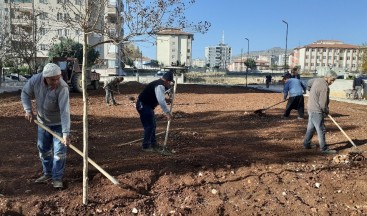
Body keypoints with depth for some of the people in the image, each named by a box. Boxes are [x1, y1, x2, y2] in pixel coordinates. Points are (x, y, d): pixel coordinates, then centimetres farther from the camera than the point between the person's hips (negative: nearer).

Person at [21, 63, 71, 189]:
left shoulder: (63, 88, -33)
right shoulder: (35, 80, -19)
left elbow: (65, 111, -38)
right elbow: (25, 94, 0)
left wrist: (66, 133, -44)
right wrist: (28, 110, -13)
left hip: (58, 123, -5)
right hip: (42, 121, 5)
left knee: (59, 151, -5)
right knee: (43, 149, 16)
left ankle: (57, 178, 10)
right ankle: (48, 174, 33)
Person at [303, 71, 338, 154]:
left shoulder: (317, 80, 3)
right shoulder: (325, 87, -24)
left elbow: (309, 82, 26)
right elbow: (322, 103, -23)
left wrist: (311, 91, 36)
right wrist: (326, 111, -6)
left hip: (311, 108, 10)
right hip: (317, 111, -10)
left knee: (311, 127, 19)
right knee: (321, 130, -1)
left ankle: (307, 144, 29)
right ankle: (324, 148, 7)